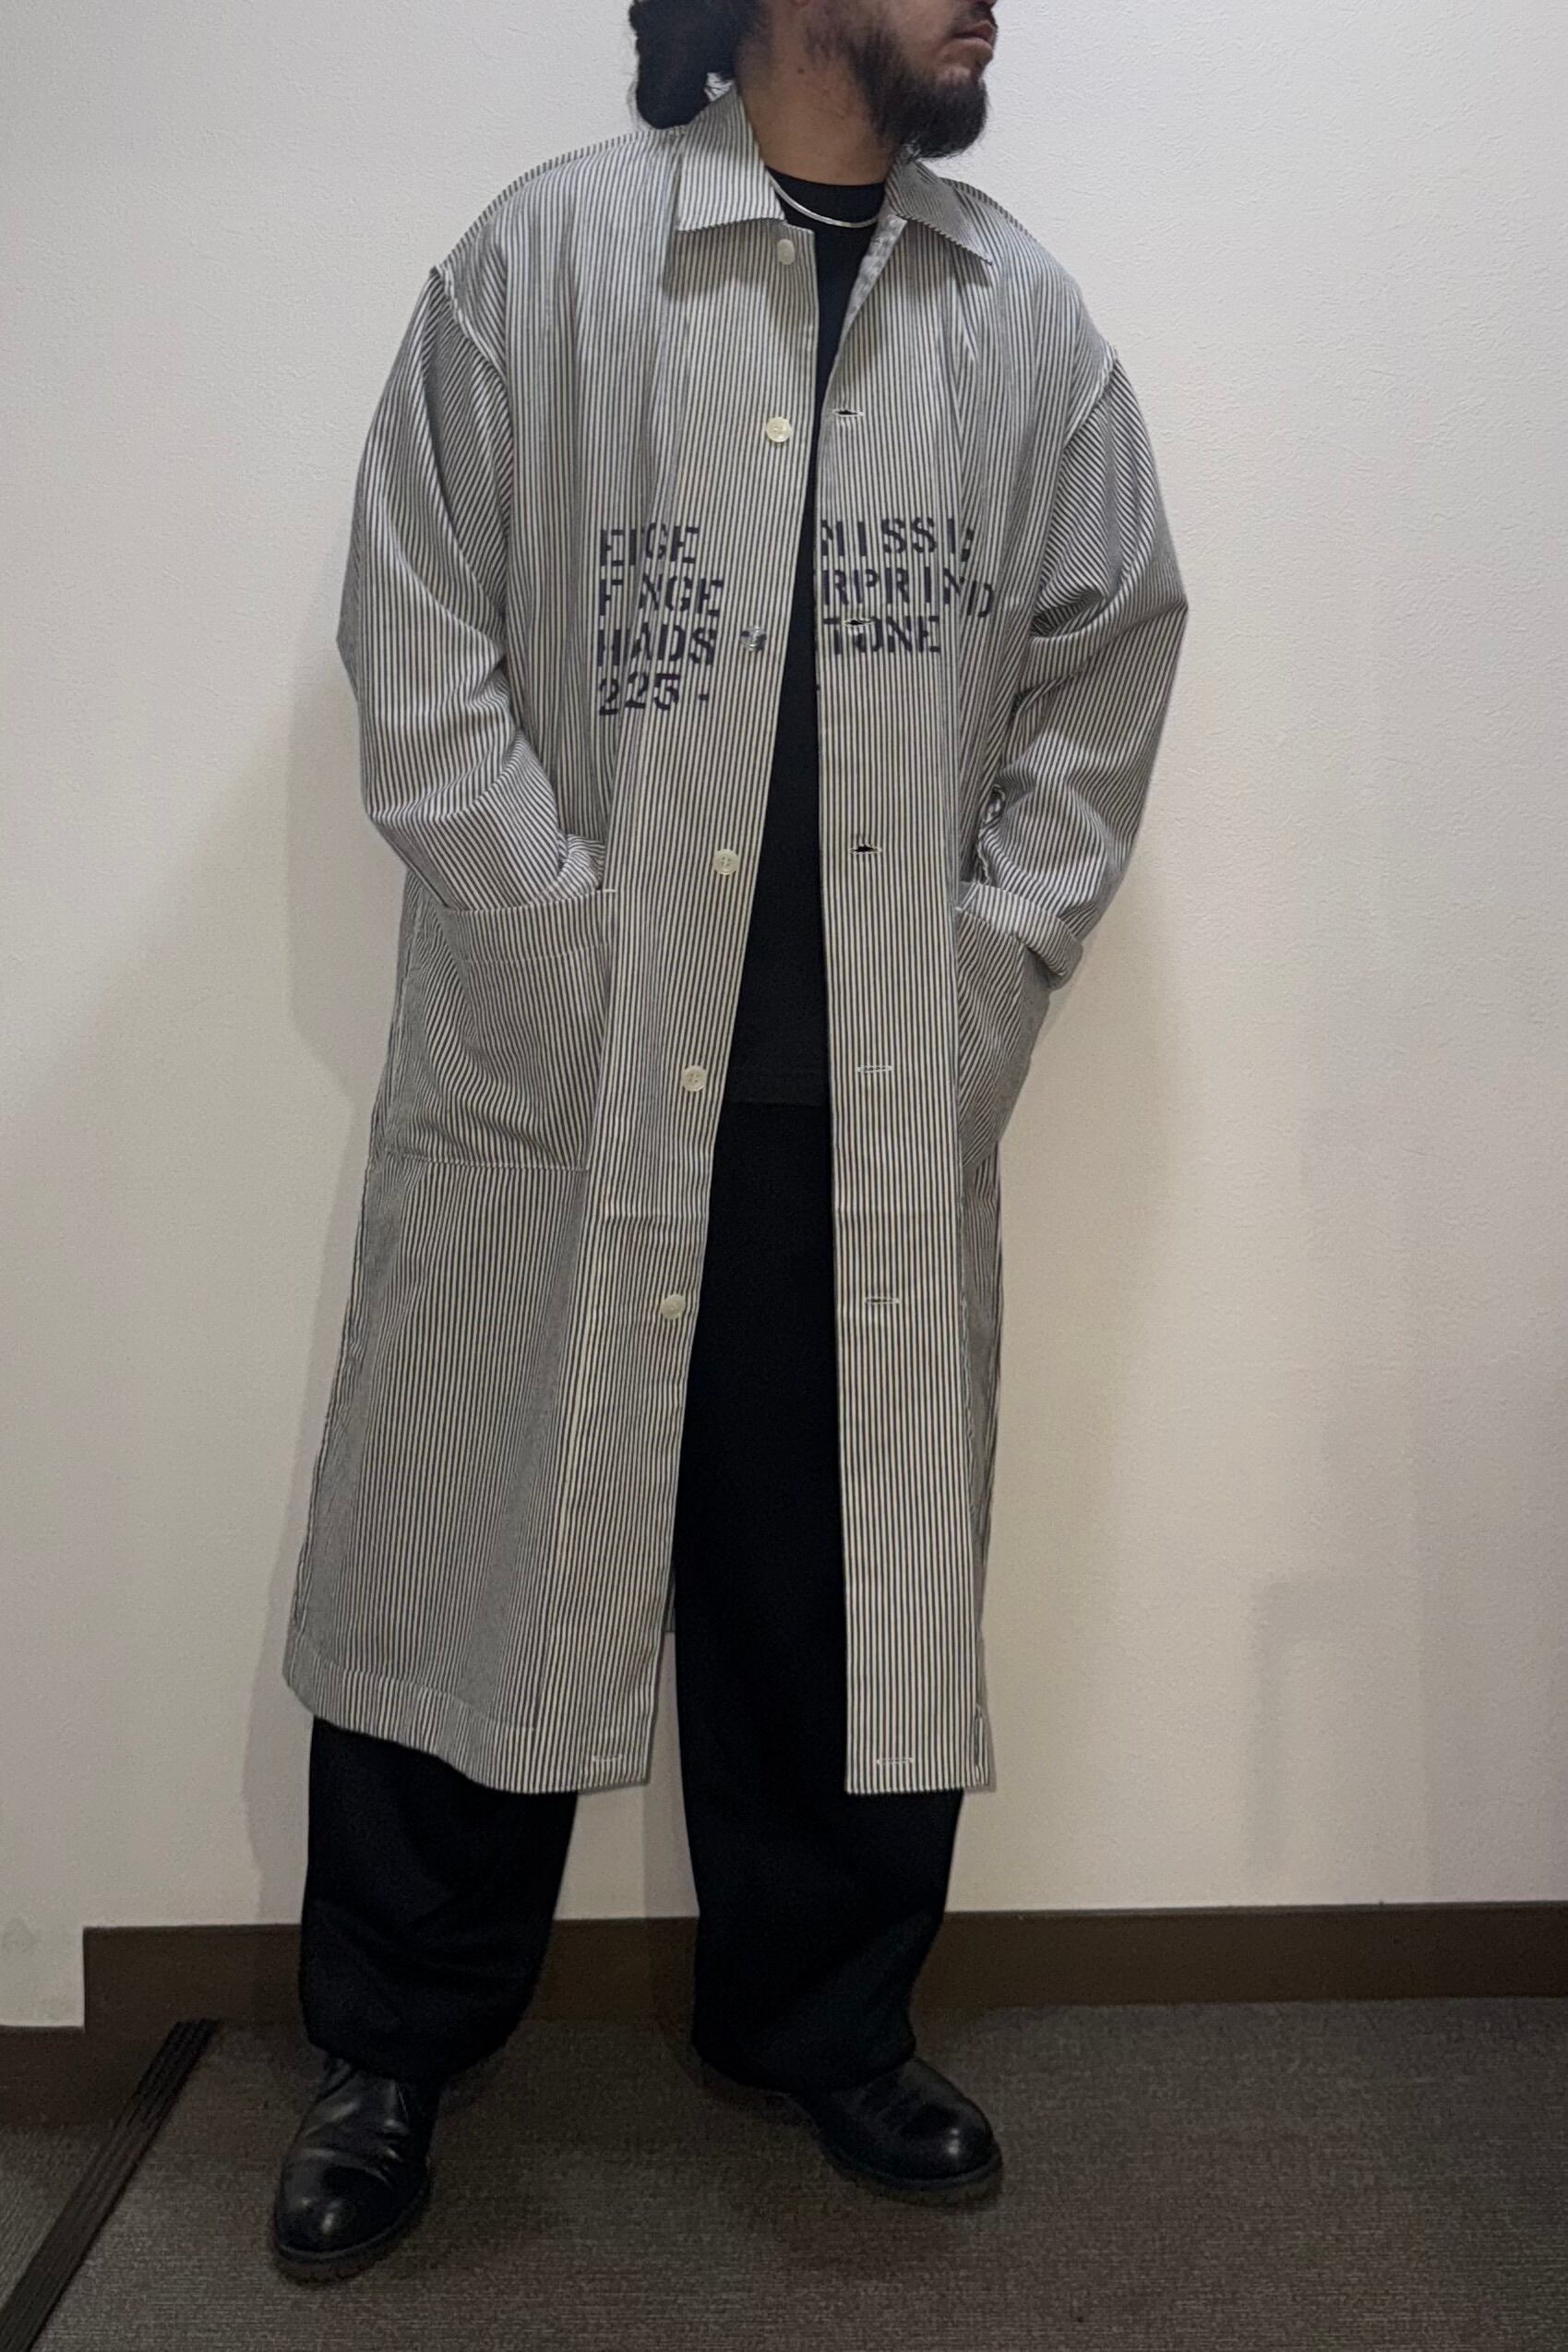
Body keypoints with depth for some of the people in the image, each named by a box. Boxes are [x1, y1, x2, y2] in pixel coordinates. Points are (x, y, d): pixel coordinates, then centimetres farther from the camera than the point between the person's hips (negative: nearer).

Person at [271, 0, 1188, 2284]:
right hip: (570, 1077, -3)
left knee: (859, 1570, 10)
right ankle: (396, 2046, 28)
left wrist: (993, 965, 2)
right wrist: (566, 960, -10)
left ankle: (826, 2018, 33)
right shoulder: (550, 254, 1)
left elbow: (1109, 657, 12)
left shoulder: (1026, 313, 11)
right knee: (484, 1548, 7)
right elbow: (420, 641, -3)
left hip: (886, 1105, 3)